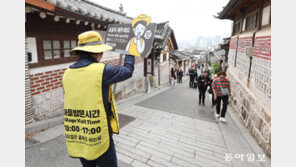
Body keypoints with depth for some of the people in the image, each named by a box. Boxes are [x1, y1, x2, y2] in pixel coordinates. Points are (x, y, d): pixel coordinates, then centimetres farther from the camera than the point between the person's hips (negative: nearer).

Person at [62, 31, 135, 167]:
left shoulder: (67, 74, 0)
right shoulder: (101, 71, -18)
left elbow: (73, 100, 12)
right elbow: (127, 71, -3)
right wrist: (130, 53, 14)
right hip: (99, 139, -6)